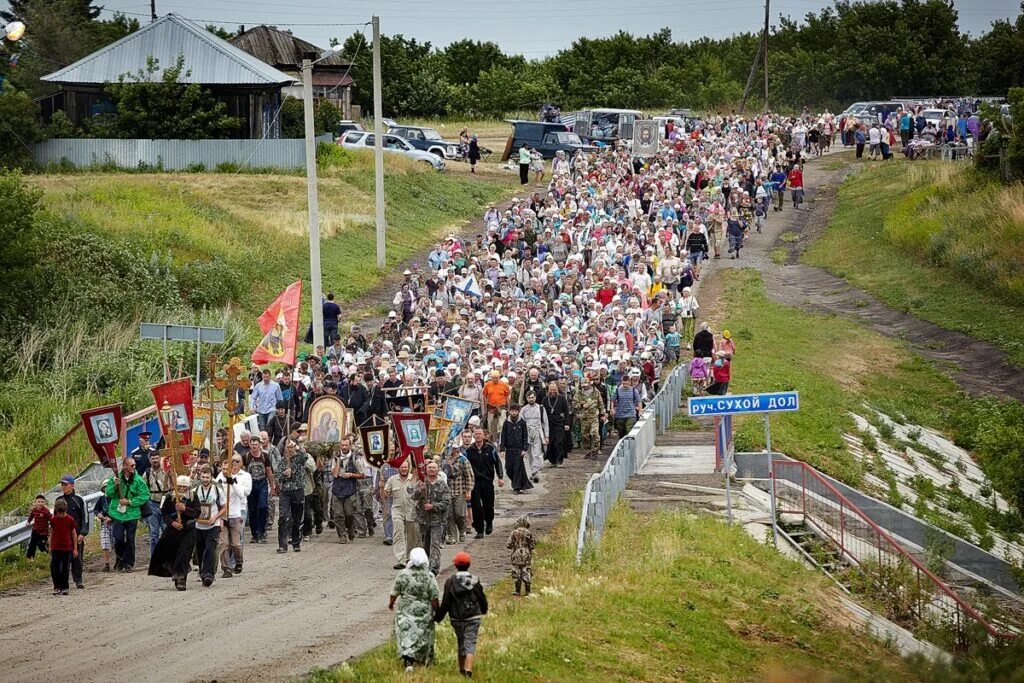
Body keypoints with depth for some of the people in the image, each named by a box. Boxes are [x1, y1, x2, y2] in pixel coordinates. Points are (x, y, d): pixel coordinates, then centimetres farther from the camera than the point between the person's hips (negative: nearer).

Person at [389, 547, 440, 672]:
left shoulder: (403, 574, -12)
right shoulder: (429, 577, -12)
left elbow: (395, 592, -2)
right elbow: (434, 597, -10)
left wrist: (391, 603, 16)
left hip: (406, 611, -1)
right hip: (424, 612, 1)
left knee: (407, 635, 0)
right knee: (423, 636, 19)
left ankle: (408, 662, -15)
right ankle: (421, 660, 34)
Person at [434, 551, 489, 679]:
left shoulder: (450, 582, -9)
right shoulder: (475, 581, -6)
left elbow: (445, 603, -8)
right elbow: (482, 598, 5)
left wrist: (438, 617, 6)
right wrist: (484, 610, 27)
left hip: (457, 619, 1)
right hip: (473, 618, -1)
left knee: (461, 643, 16)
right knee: (470, 644, -3)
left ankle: (461, 670, 25)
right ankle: (468, 670, -18)